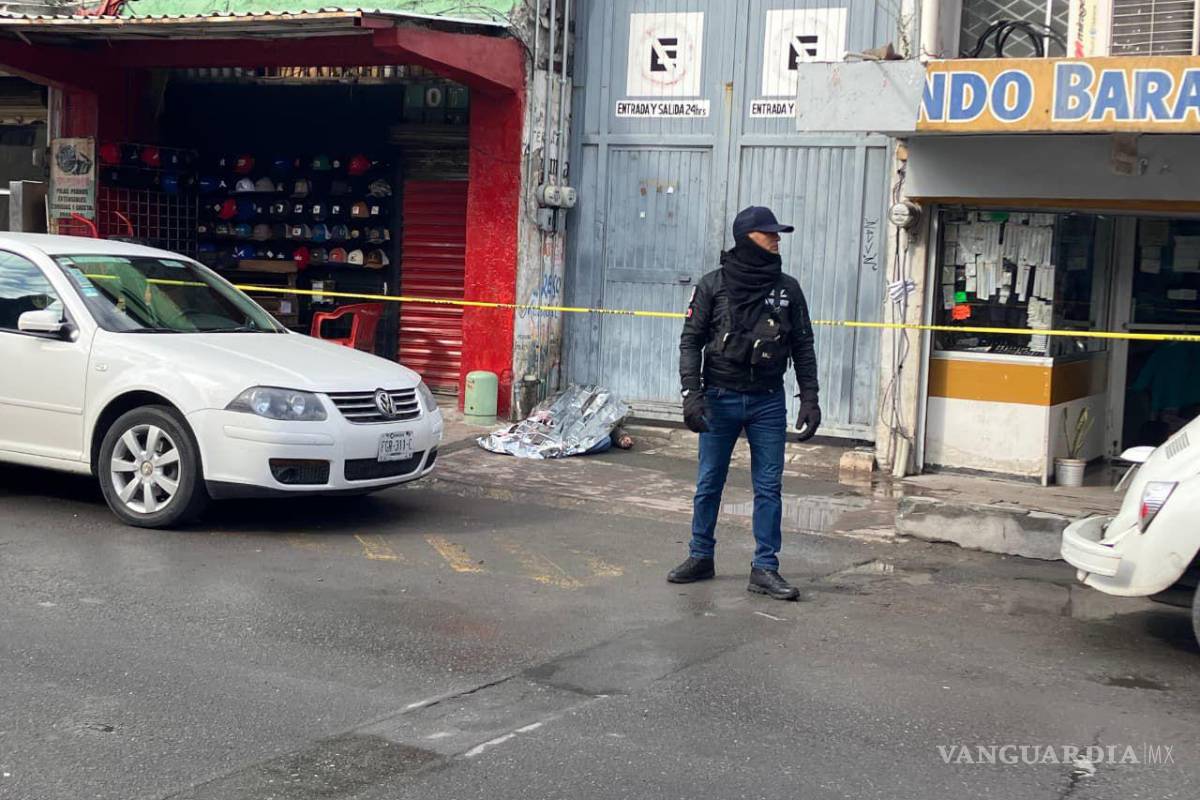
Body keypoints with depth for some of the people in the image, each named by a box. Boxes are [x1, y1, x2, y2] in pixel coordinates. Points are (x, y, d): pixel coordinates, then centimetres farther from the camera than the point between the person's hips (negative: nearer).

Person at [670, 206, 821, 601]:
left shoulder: (788, 288, 3)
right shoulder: (713, 285, -3)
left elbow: (803, 347, 6)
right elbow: (691, 341, -2)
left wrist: (809, 399, 0)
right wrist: (691, 393, -11)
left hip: (768, 402, 1)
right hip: (720, 400, -1)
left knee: (769, 487, 2)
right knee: (709, 483, 8)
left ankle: (765, 568, 9)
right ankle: (700, 557, 22)